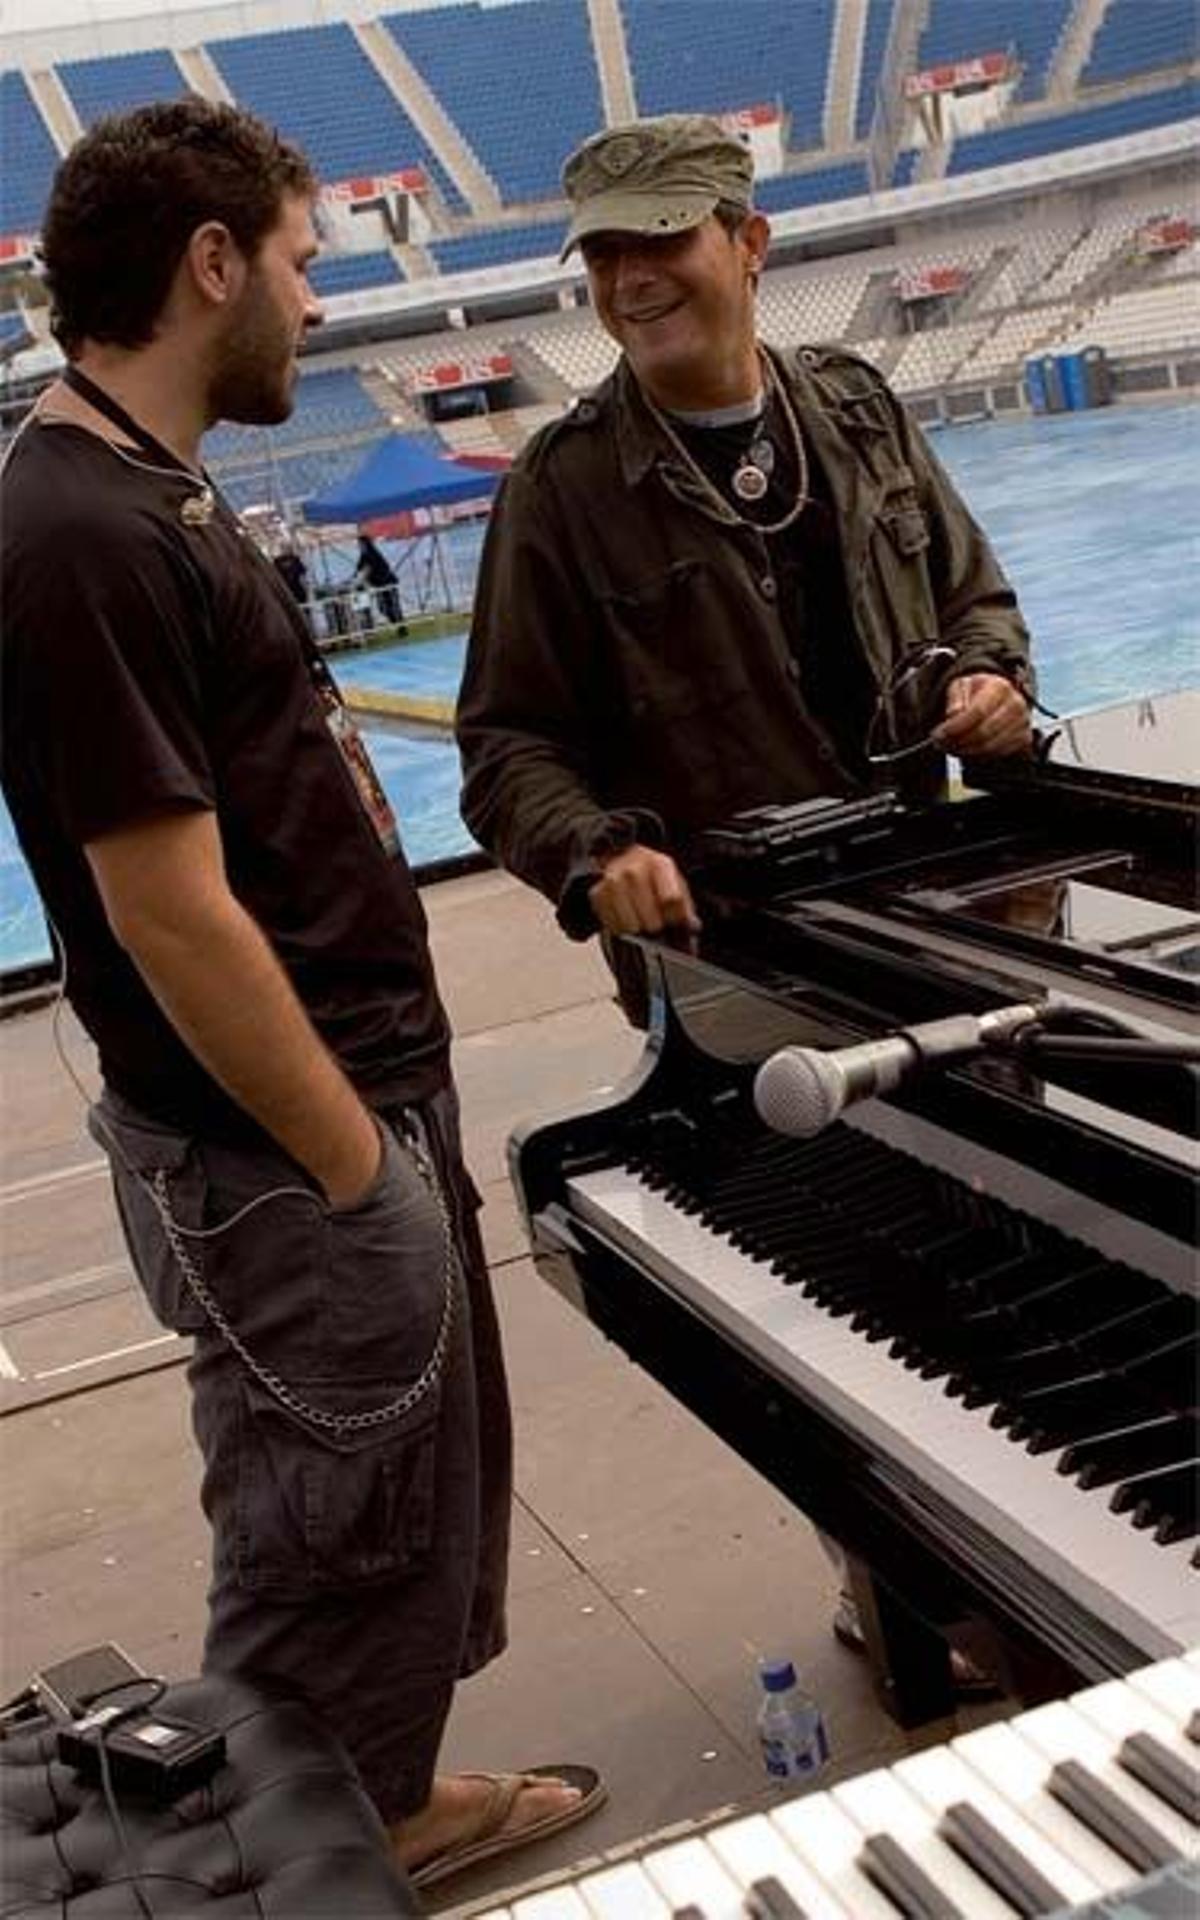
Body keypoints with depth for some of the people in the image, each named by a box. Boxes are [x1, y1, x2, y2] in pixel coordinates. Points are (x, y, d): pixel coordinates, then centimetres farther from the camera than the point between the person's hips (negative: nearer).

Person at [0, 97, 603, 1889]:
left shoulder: (149, 490, 10)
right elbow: (176, 920, -24)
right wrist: (355, 1169, -15)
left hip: (373, 1097, 10)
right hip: (289, 1165, -10)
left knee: (429, 1495, 23)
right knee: (331, 1555, 7)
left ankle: (392, 1811, 42)